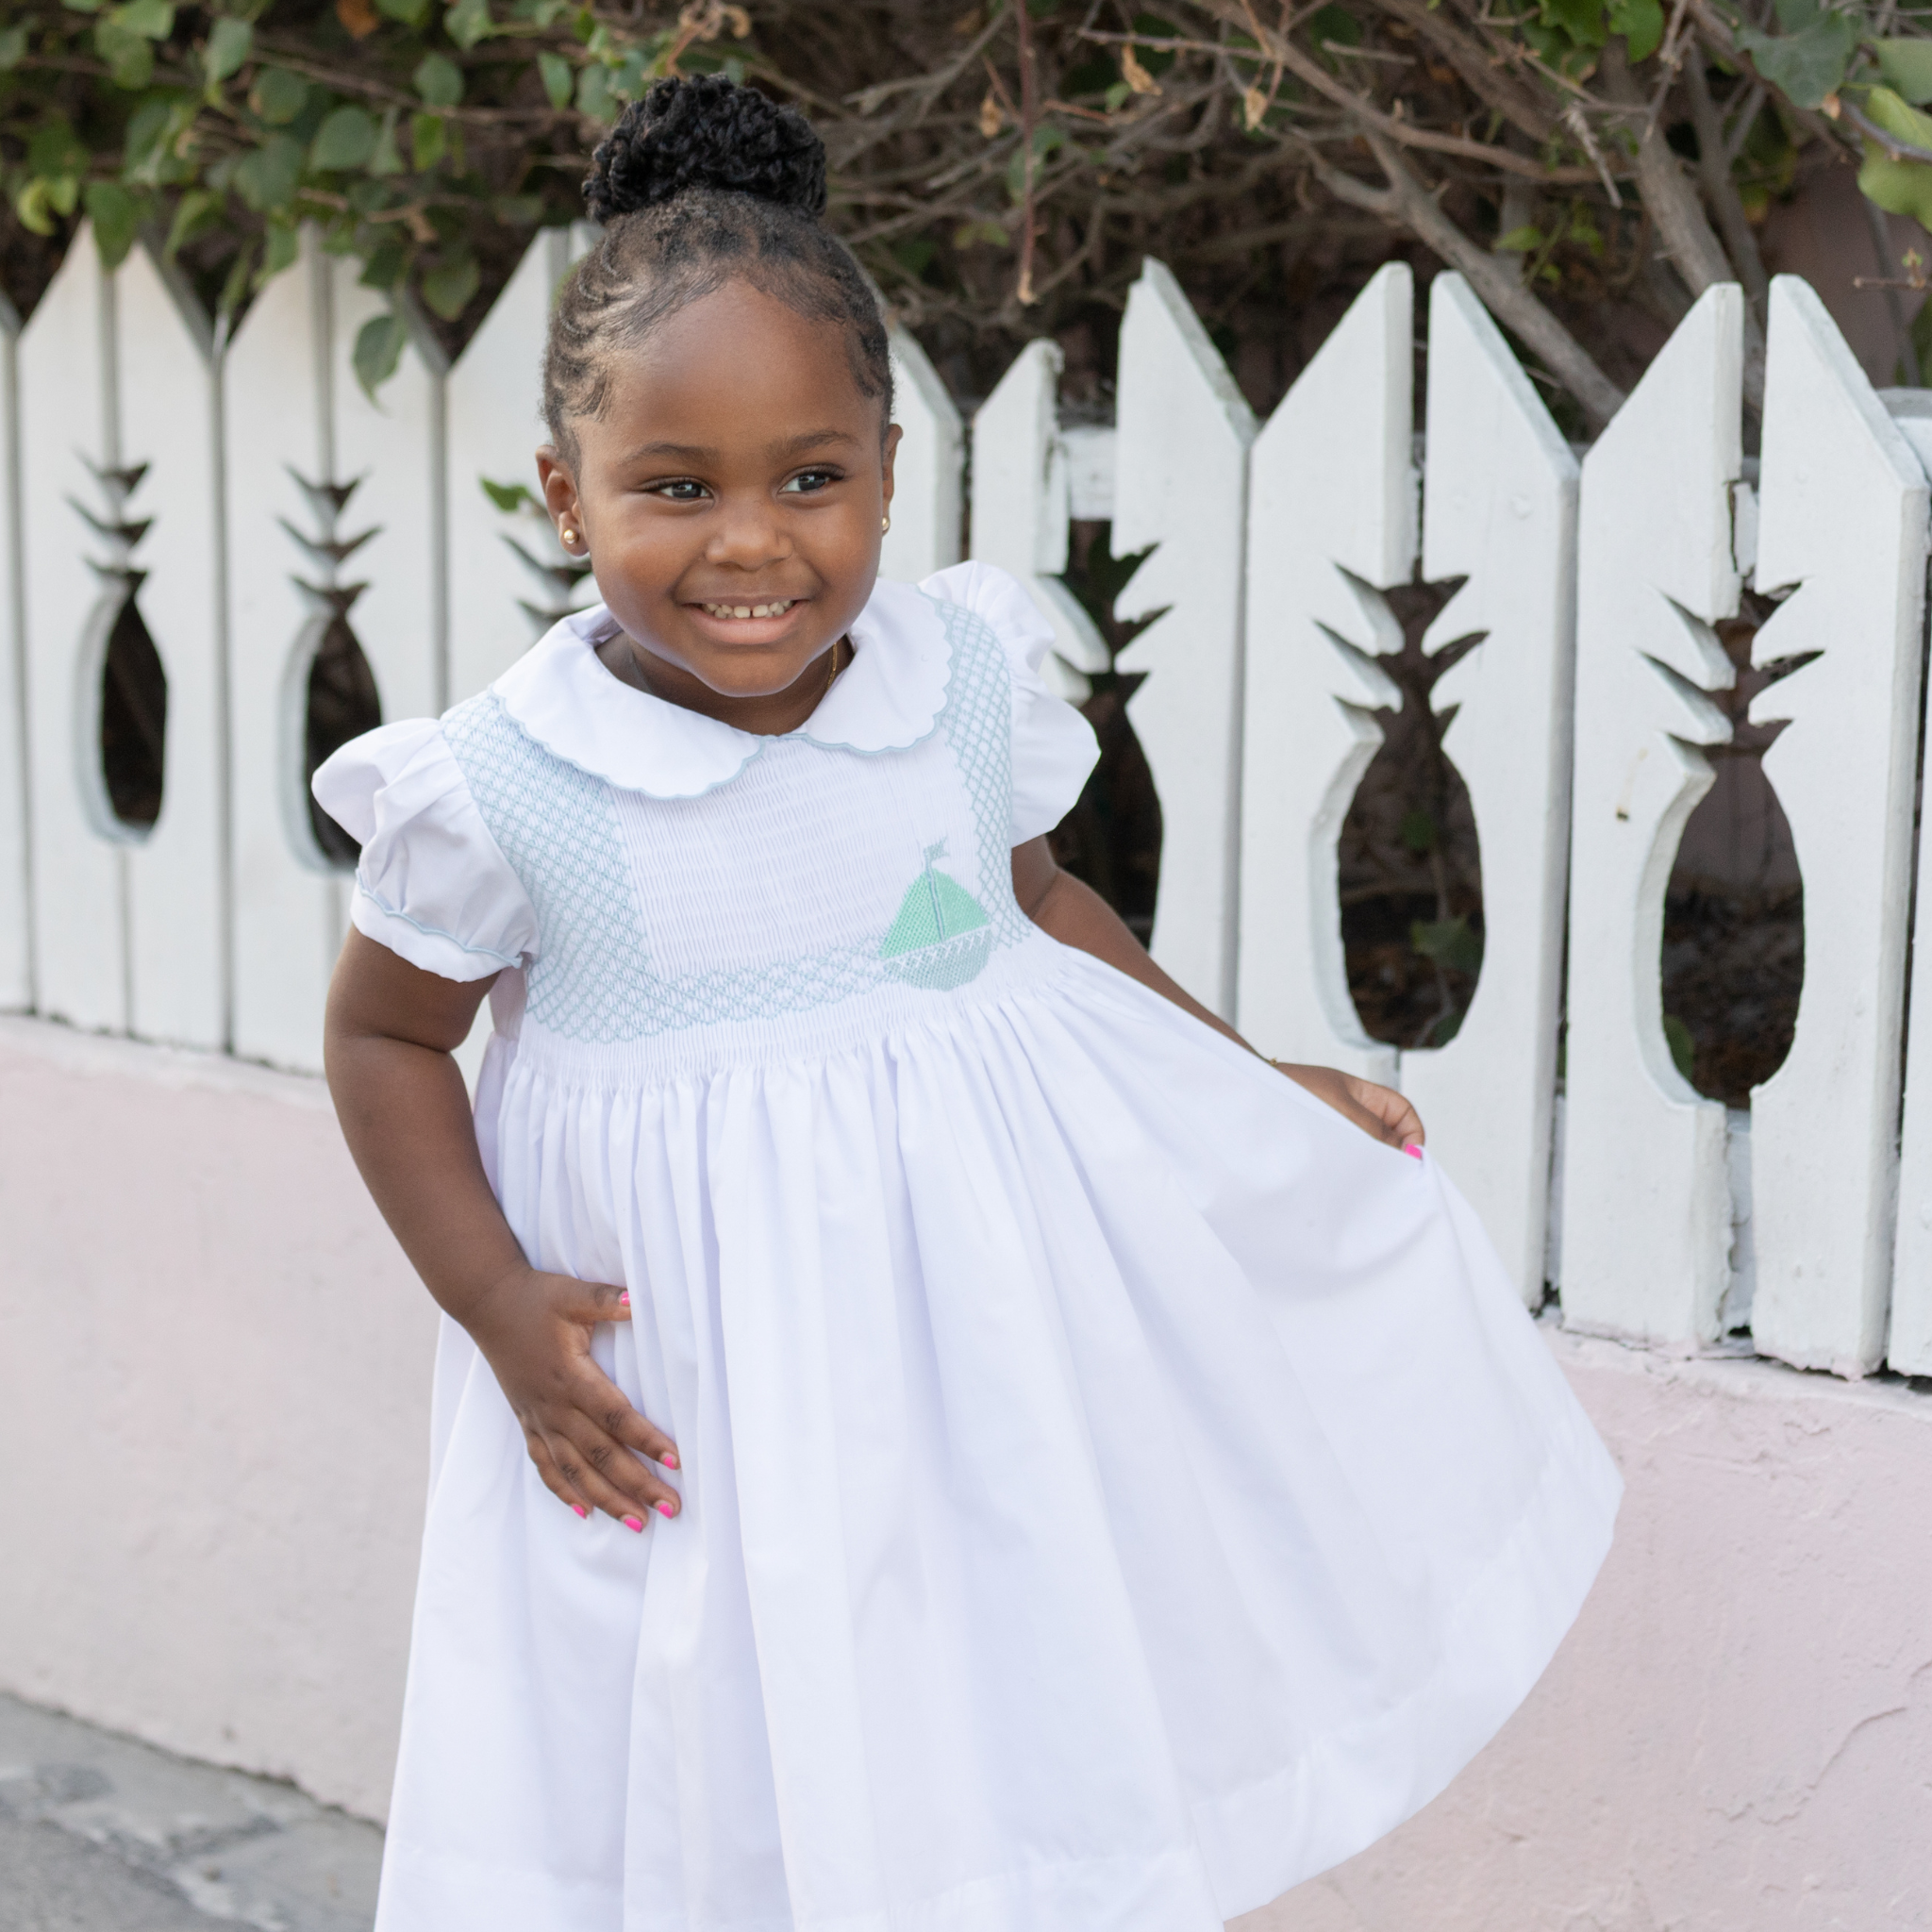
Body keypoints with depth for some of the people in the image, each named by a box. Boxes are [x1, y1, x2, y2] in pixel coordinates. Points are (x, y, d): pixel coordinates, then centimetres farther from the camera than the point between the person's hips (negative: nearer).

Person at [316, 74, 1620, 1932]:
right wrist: (496, 1307, -9)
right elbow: (383, 1033, -1)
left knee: (1032, 1716, 16)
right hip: (694, 1354, -2)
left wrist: (1256, 1083, 10)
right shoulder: (506, 789, -15)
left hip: (999, 1276, 3)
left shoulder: (966, 681, -7)